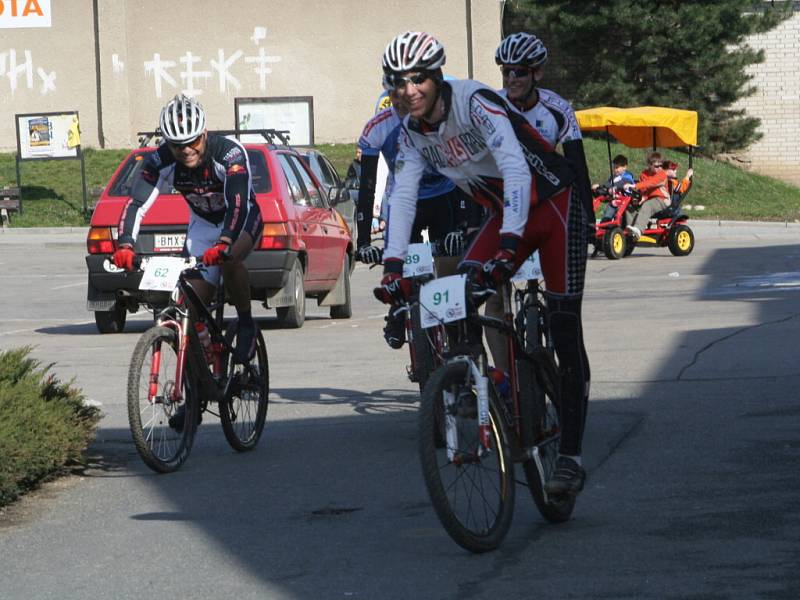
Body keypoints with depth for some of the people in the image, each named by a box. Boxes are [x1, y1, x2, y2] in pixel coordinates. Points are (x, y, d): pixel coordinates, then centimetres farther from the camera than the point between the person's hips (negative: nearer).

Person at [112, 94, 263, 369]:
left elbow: (238, 203, -45)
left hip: (243, 219, -4)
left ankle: (246, 324, -14)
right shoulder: (160, 161, -24)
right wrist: (125, 244, -49)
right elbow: (137, 203, -31)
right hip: (202, 224, 4)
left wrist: (224, 243, -61)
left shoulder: (230, 153, -34)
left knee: (228, 259, -36)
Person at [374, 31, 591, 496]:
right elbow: (403, 196, -9)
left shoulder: (475, 102, -26)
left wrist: (509, 246, -46)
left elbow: (516, 170, -36)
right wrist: (393, 264, -23)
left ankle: (571, 456, -7)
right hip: (506, 212, 7)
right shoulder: (413, 133, -5)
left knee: (566, 332, -9)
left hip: (554, 203, -7)